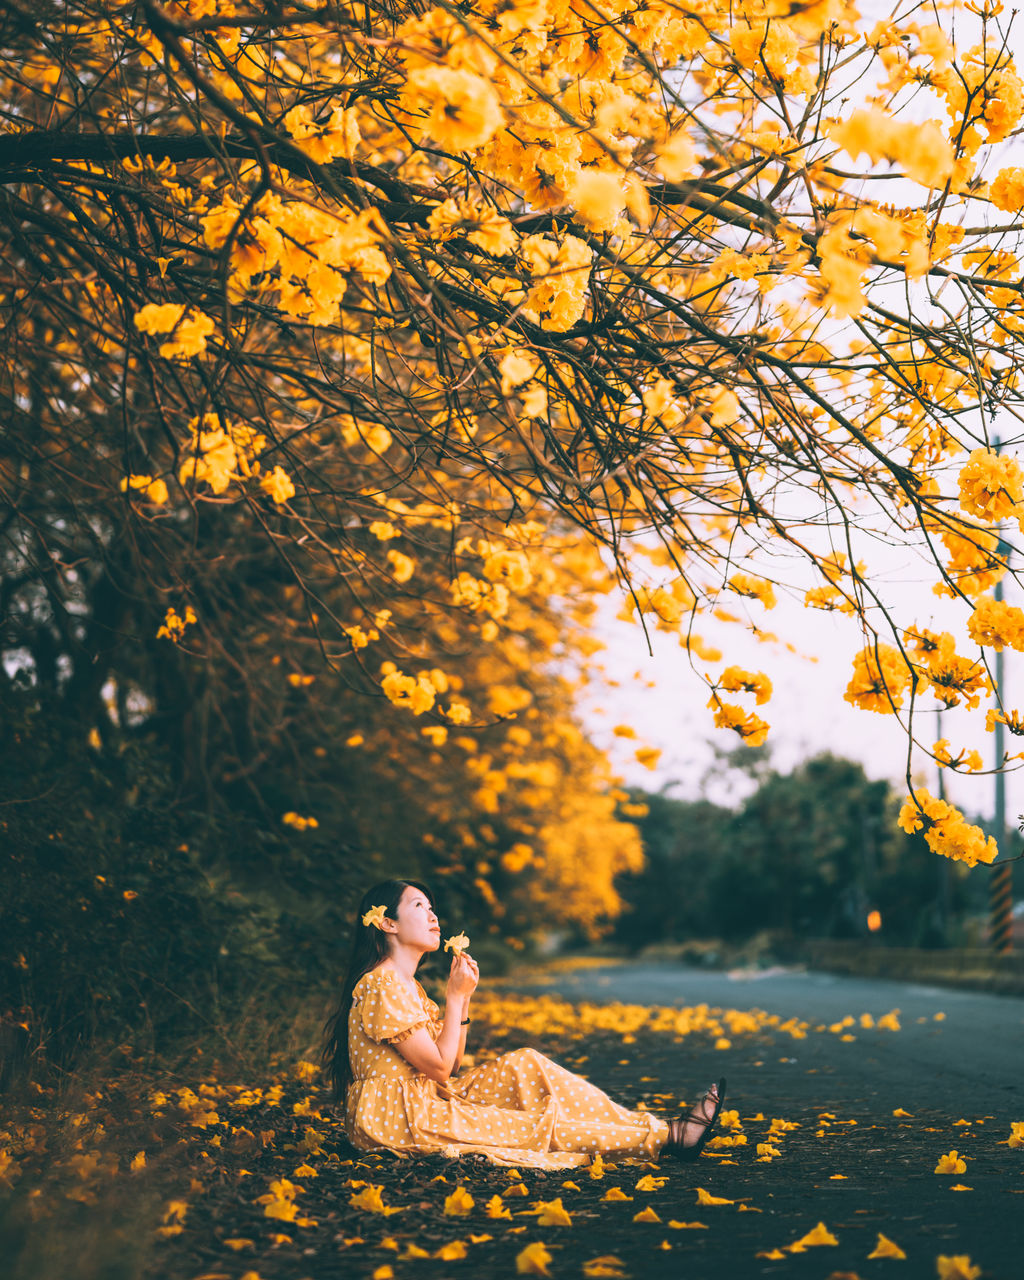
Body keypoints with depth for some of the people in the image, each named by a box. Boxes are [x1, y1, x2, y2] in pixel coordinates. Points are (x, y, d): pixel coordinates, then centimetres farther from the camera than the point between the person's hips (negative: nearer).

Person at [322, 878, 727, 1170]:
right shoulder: (381, 987, -17)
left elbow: (449, 1064, 12)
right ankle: (664, 1139, -10)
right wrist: (455, 996, -12)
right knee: (536, 1126, -14)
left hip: (420, 1099, 10)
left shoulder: (407, 985, 15)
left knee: (525, 1064, -4)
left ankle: (644, 1124, -8)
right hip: (394, 1118, -10)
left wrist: (462, 998, 2)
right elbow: (439, 1068, -16)